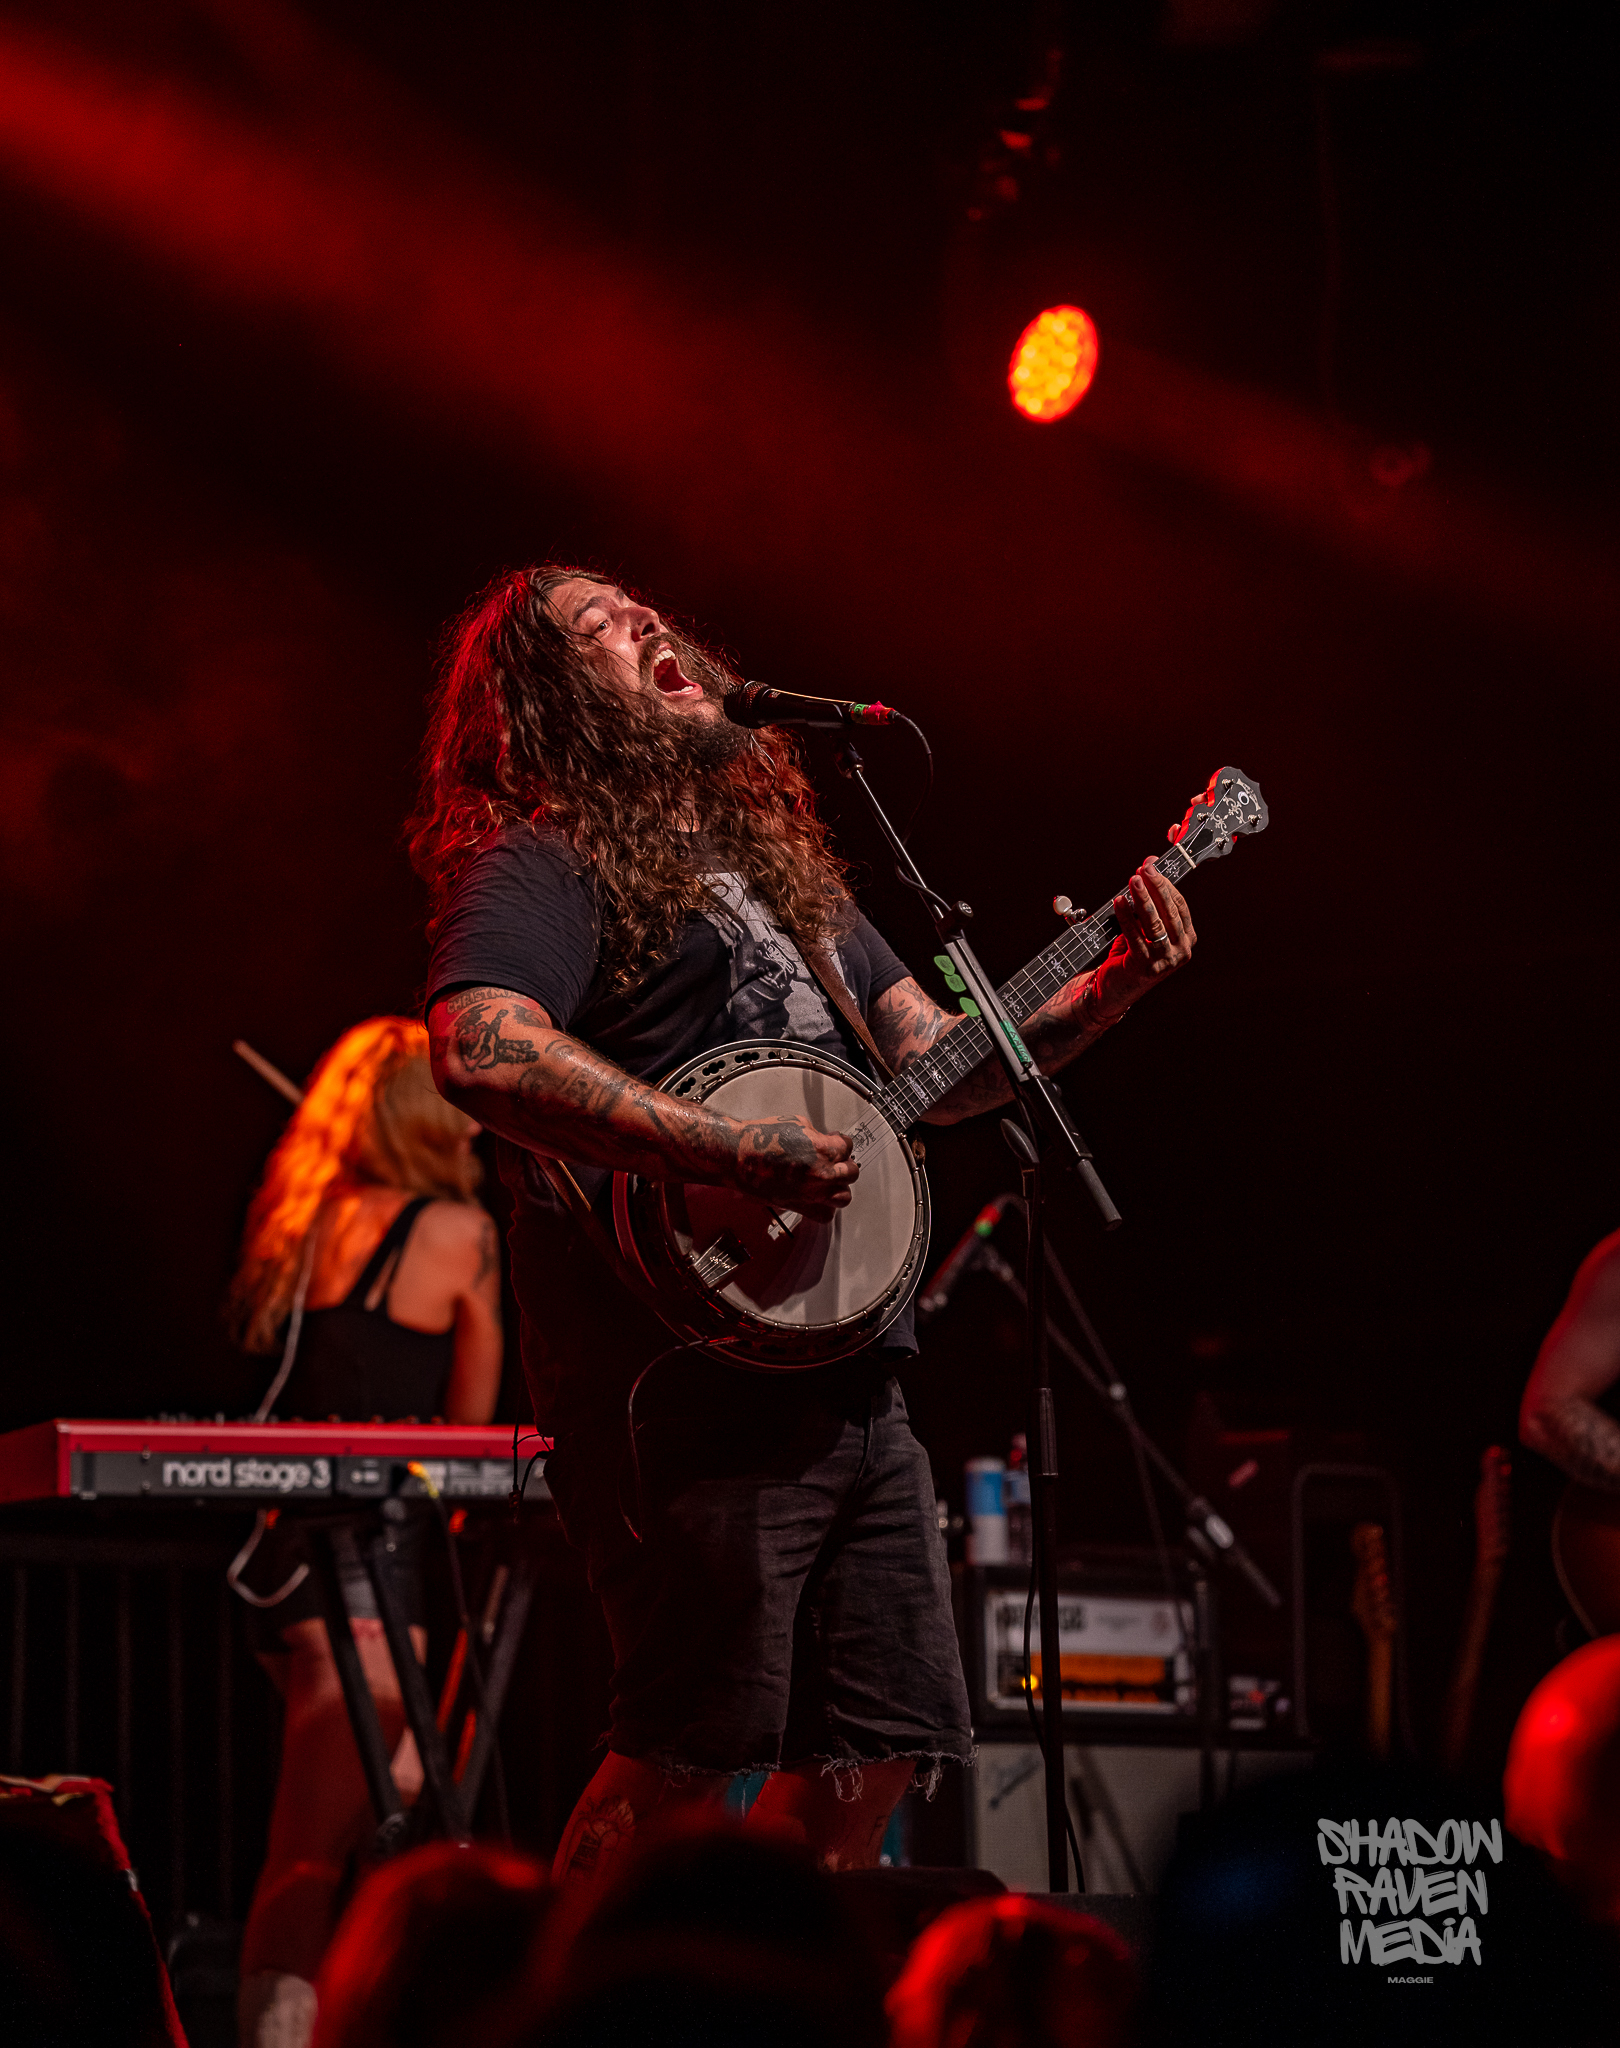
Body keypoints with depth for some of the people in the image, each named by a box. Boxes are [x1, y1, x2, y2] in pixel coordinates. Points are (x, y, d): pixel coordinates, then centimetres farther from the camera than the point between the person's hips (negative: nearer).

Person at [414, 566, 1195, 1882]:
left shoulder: (781, 869, 25)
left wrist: (1113, 988, 11)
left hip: (852, 1385, 9)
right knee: (684, 1763, -13)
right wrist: (747, 1156, -26)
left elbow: (940, 1067, 27)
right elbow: (482, 1052, -23)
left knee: (874, 1757, 7)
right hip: (695, 1386, -8)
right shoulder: (541, 868, -3)